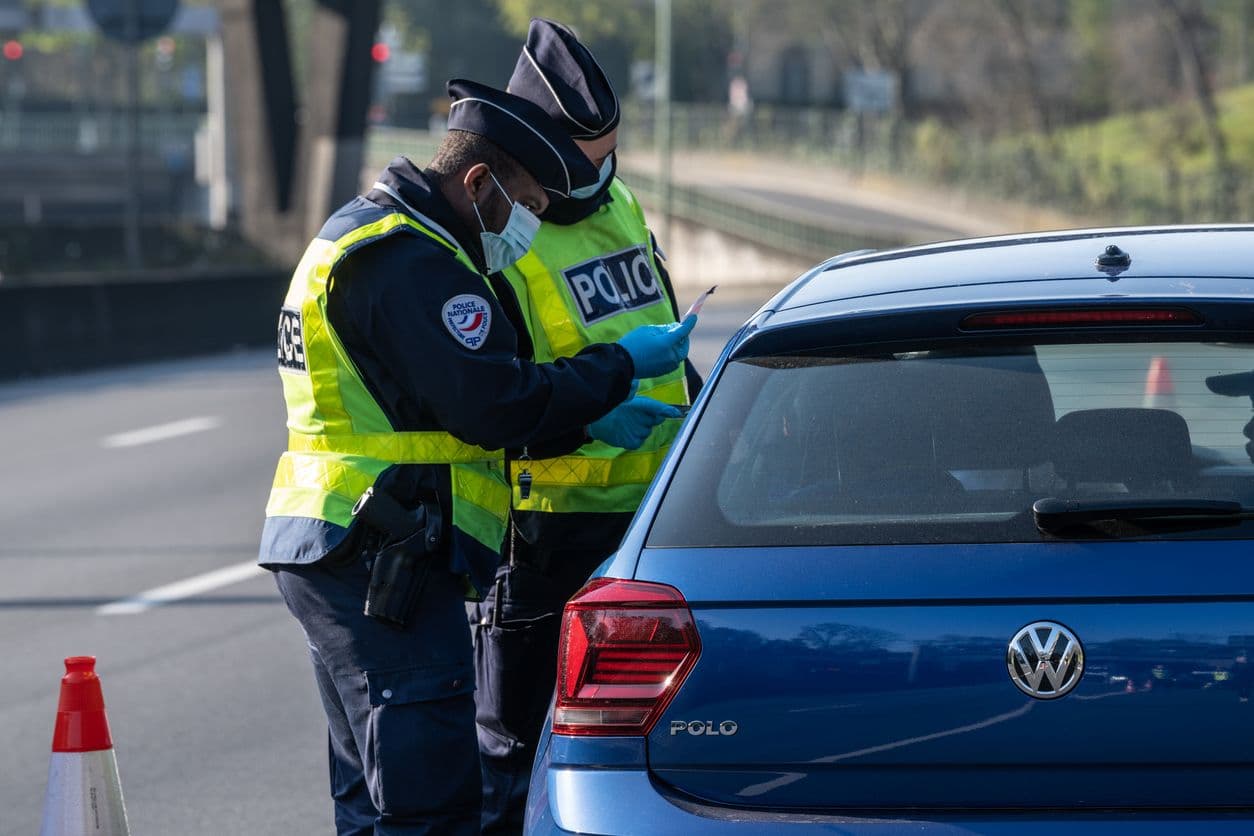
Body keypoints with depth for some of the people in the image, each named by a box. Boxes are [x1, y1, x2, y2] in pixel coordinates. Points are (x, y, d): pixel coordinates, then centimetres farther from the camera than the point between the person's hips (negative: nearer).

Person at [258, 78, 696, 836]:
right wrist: (623, 366, -9)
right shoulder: (412, 263, -16)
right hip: (383, 566, -11)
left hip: (335, 557, 11)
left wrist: (588, 419, 13)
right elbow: (494, 406, -22)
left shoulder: (362, 237, 19)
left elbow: (458, 403, 23)